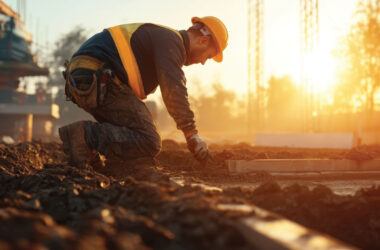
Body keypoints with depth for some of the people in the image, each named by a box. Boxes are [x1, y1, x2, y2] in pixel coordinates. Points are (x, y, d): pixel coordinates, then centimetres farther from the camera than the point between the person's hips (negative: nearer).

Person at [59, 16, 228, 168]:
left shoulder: (157, 36, 31)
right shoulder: (171, 41, -2)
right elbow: (173, 88, -18)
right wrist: (192, 135, -18)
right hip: (98, 80, -10)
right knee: (149, 144, -12)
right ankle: (86, 134, -22)